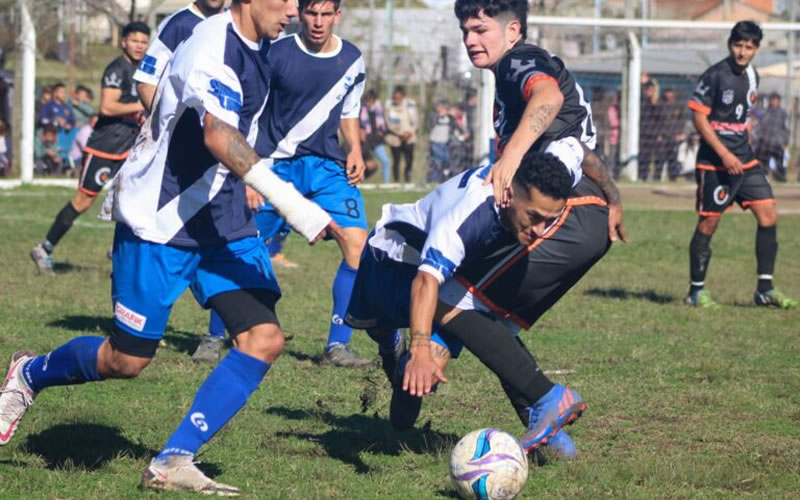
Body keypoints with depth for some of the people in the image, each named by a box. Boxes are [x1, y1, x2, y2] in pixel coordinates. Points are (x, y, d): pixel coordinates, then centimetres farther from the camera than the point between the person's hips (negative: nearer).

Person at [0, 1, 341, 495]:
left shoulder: (258, 47, 4)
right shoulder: (213, 47, -24)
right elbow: (218, 136, -42)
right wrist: (288, 199, -50)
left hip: (223, 218, 8)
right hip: (159, 218, -8)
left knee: (264, 338, -9)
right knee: (128, 359, 3)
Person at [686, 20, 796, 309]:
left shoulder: (751, 76, 10)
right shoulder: (715, 76, -12)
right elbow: (699, 118, -13)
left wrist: (742, 150, 18)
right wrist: (725, 154, -18)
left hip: (744, 159, 7)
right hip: (714, 162, -7)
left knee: (769, 215, -2)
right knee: (708, 223, -2)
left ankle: (765, 289, 3)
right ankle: (696, 291, 10)